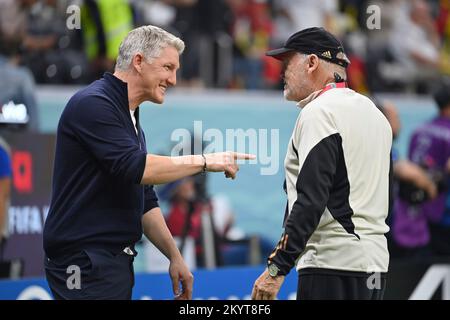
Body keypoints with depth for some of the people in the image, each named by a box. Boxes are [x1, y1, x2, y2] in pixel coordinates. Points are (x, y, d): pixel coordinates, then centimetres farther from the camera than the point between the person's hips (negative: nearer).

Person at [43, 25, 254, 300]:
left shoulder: (130, 118, 19)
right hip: (87, 264, -9)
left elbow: (145, 201, 24)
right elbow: (134, 167, -22)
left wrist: (174, 256, 19)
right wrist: (204, 161, -15)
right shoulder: (93, 104, -10)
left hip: (116, 261, 9)